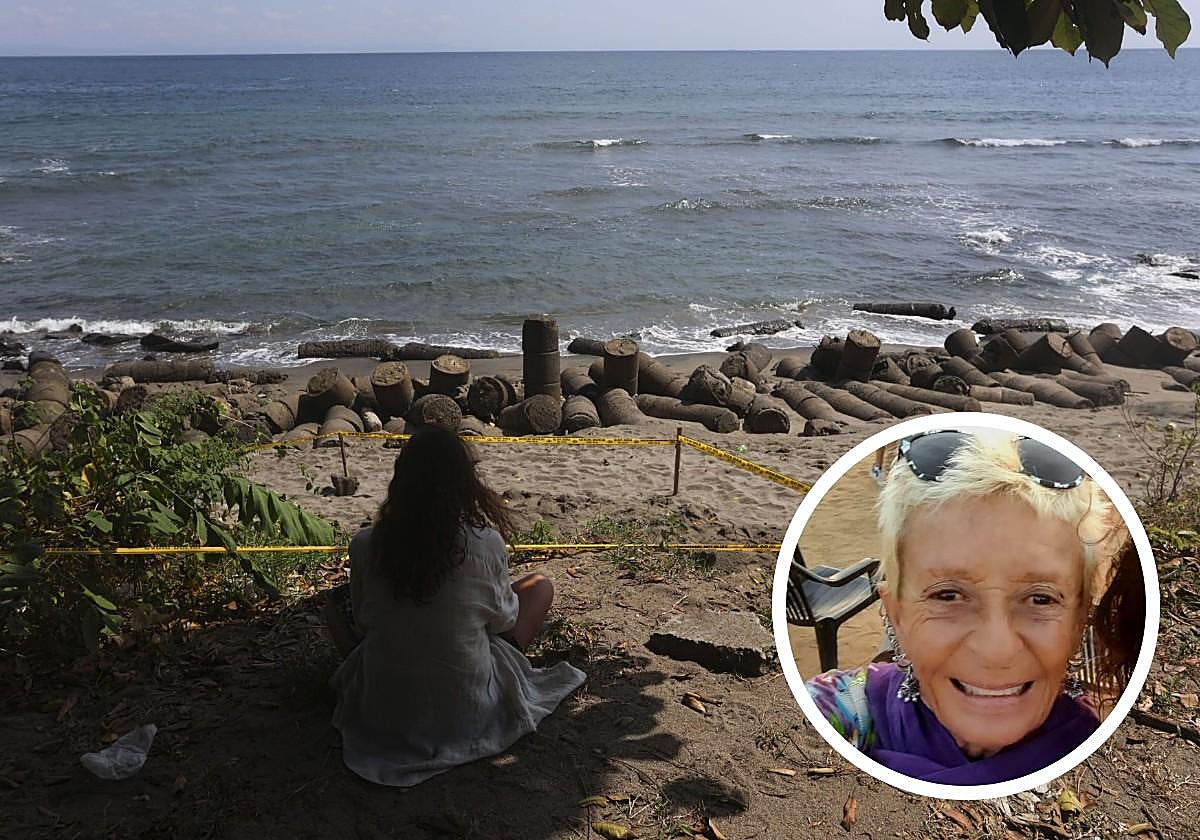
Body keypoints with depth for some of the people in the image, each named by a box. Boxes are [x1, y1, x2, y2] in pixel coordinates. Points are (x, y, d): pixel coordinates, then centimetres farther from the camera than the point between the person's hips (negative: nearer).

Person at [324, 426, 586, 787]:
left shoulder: (365, 545, -16)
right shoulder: (486, 544, -21)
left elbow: (362, 623, 2)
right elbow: (503, 621, -3)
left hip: (383, 710, 2)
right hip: (468, 712, -2)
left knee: (334, 602, 27)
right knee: (540, 585, 15)